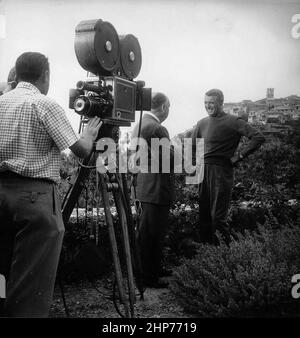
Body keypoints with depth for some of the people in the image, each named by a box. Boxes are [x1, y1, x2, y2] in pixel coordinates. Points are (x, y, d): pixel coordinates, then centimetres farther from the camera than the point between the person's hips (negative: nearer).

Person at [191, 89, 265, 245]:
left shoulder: (233, 122, -5)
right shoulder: (202, 123, 11)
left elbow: (258, 138, -11)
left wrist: (239, 156, -11)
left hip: (222, 171, -5)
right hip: (203, 170, 6)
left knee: (218, 216, -5)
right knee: (204, 213, 10)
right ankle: (205, 243, 23)